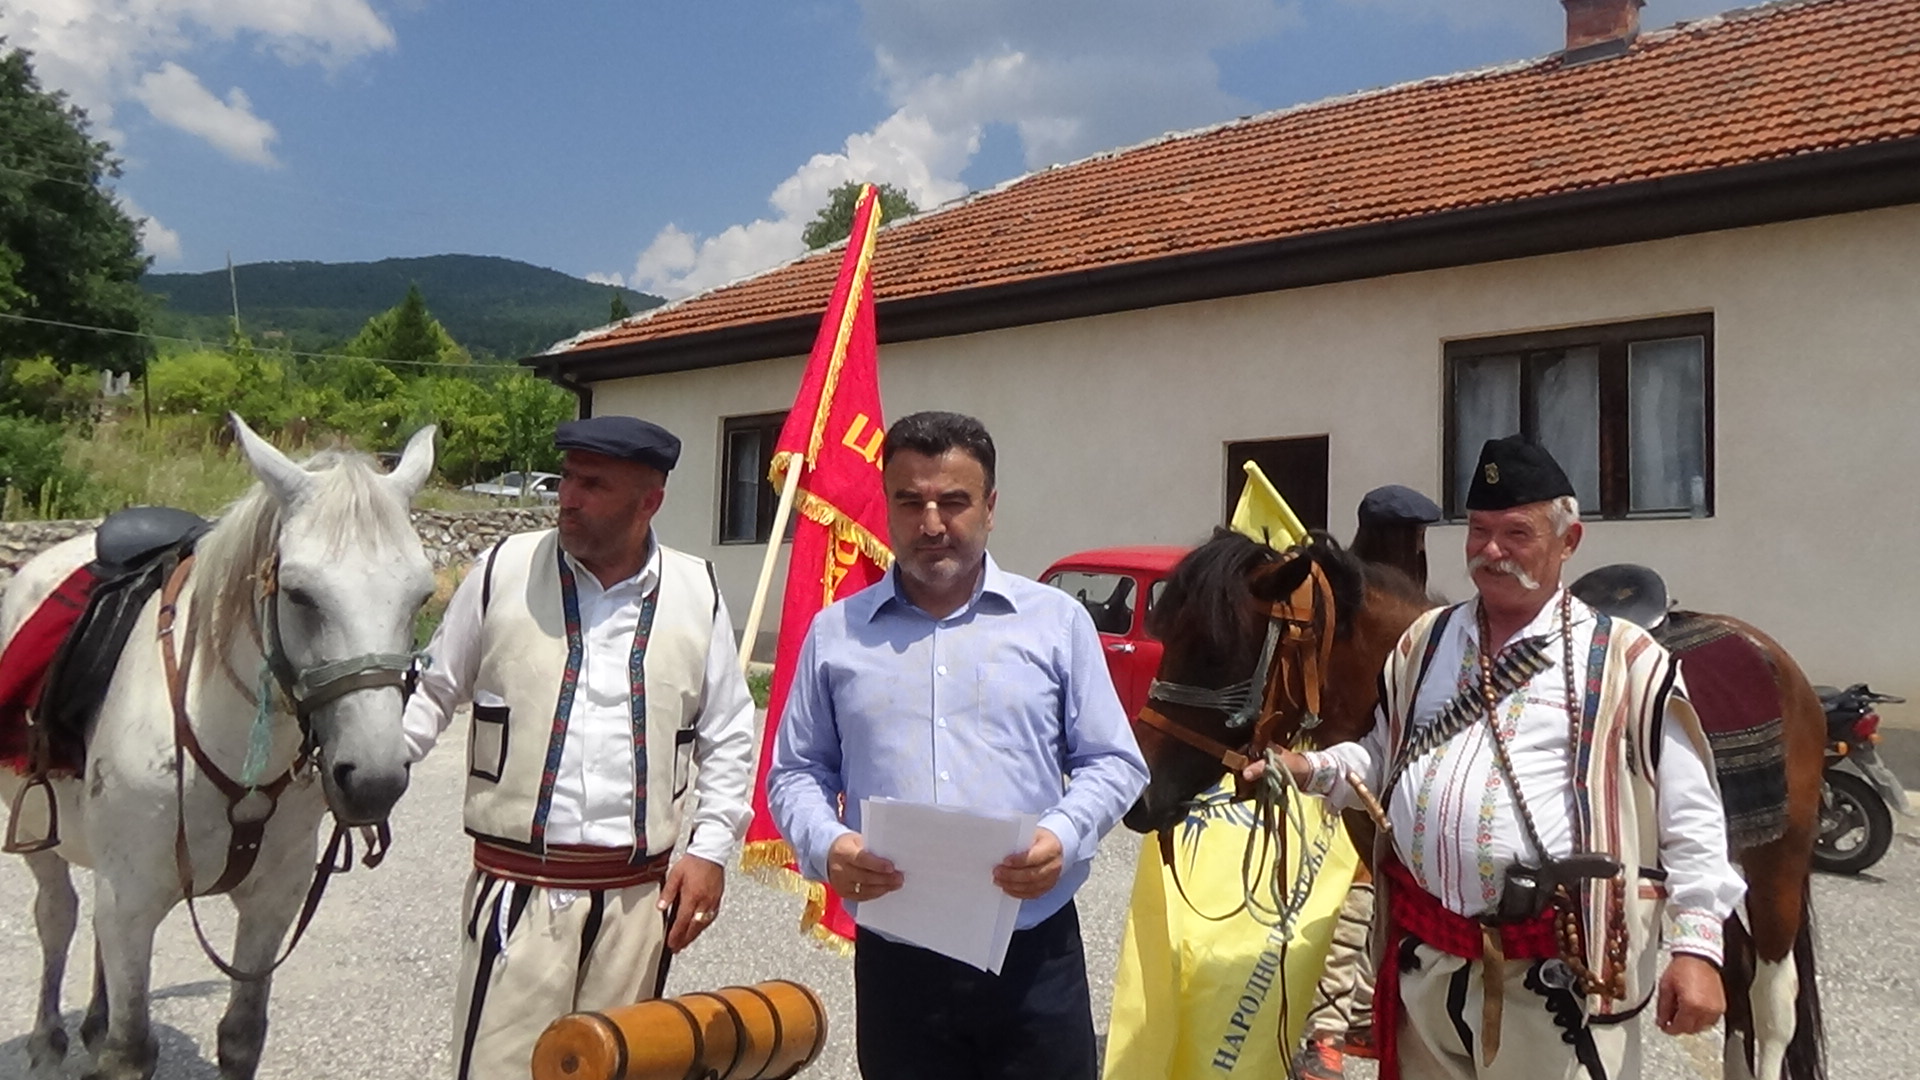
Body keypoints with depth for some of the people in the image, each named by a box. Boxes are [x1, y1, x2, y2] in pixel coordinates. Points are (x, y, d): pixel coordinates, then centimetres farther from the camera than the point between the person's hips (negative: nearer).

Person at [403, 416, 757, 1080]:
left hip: (639, 895, 2)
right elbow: (433, 691, 7)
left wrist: (712, 849, 1)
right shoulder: (504, 571, -3)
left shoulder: (697, 593, 1)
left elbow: (729, 735, 8)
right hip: (518, 886, -1)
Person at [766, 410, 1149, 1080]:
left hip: (1034, 955, 0)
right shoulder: (835, 633, 7)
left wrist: (1062, 837, -13)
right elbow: (797, 772, 10)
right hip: (895, 960, 1)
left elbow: (1112, 762, 6)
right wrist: (825, 845, -10)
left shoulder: (1057, 621, 5)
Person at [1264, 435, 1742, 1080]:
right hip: (1424, 958, 5)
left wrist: (1696, 945, -11)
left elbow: (1690, 818, -3)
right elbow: (1385, 761, 21)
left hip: (1556, 974, -4)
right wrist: (1310, 769, 3)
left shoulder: (1624, 661, -4)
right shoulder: (1425, 643, 10)